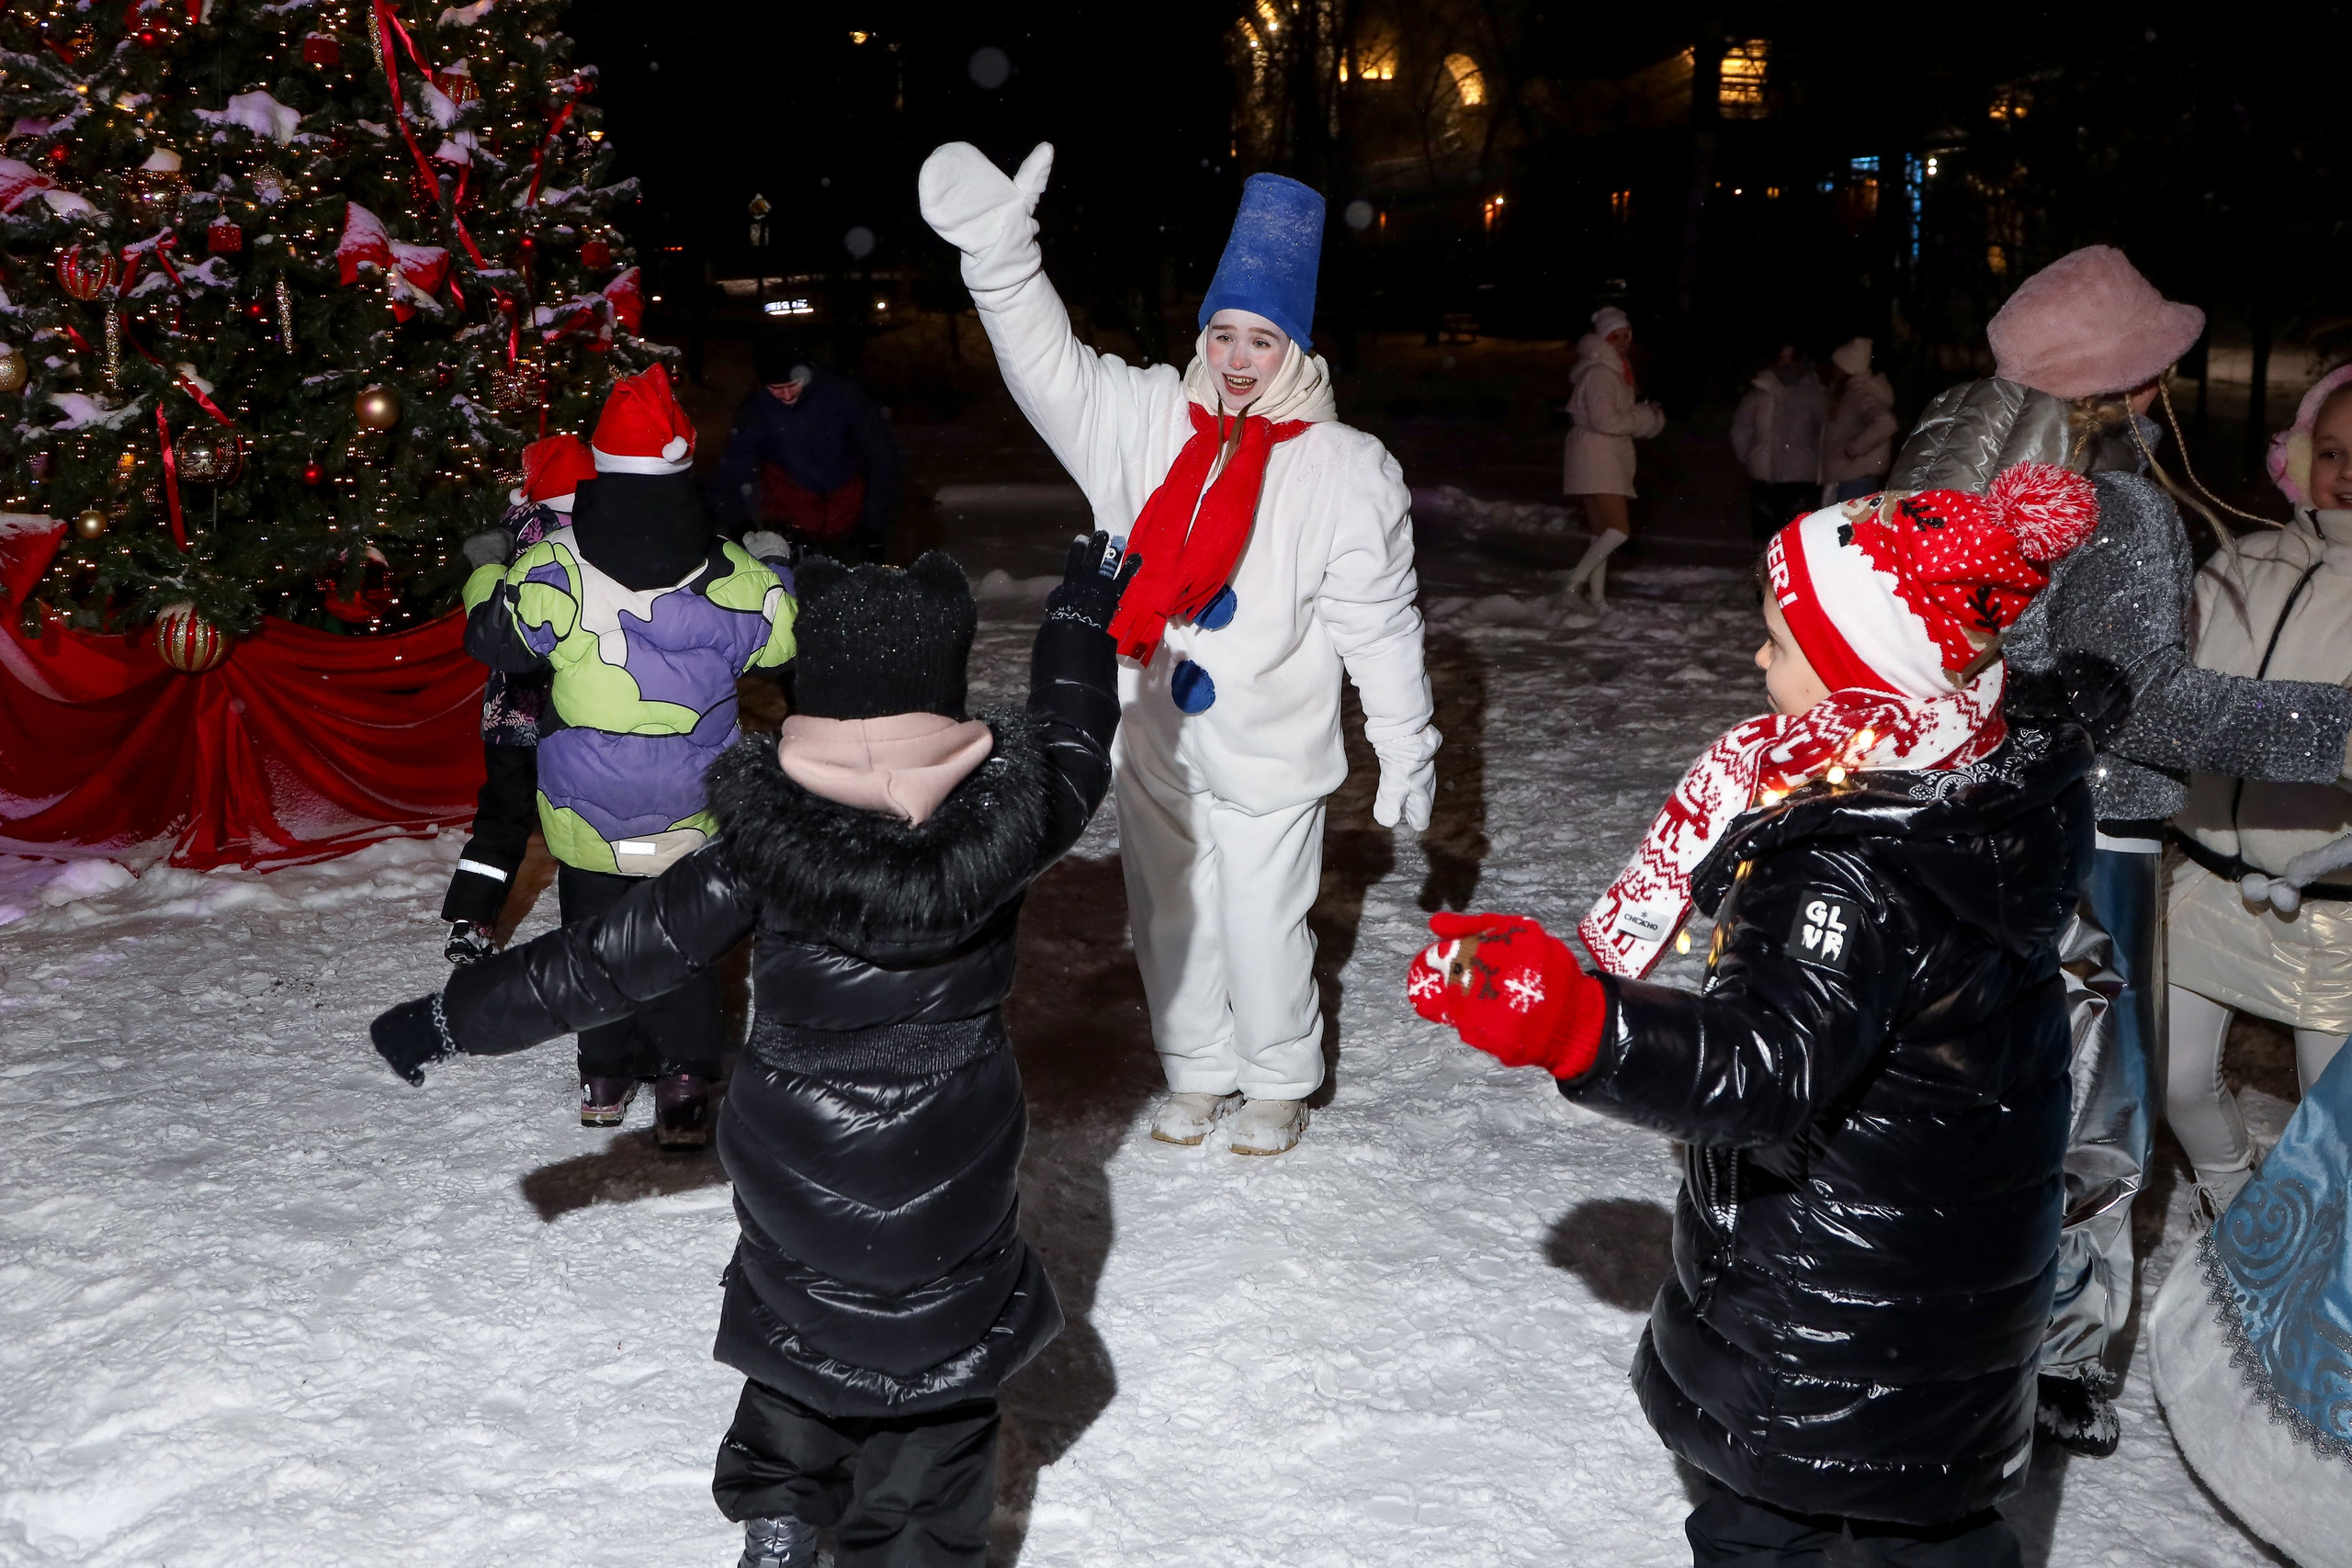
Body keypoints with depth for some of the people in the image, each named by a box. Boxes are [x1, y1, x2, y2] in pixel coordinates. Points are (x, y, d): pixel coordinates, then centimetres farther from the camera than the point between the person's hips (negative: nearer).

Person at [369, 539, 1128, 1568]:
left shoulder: (762, 848, -21)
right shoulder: (1003, 824, -19)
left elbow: (610, 960, -13)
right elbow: (1072, 755, 4)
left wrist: (449, 1020, 1)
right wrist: (1082, 617, 21)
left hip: (796, 1191, 1)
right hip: (954, 1200, 0)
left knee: (798, 1335, 28)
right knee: (934, 1383, 18)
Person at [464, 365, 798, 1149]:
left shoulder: (552, 570, -20)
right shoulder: (730, 575, -18)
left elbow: (492, 641, -4)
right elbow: (784, 640, 0)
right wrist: (777, 574, 18)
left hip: (585, 812, 0)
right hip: (690, 816, 0)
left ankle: (608, 1072, 29)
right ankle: (683, 1079, 19)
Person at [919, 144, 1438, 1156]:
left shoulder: (1347, 469, -9)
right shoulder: (1147, 419, -2)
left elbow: (1379, 626, -6)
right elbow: (1051, 368, -10)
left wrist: (1408, 752, -2)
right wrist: (999, 250, -25)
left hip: (1267, 750, -3)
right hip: (1153, 732, 4)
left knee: (1262, 925, 6)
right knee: (1168, 915, 17)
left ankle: (1279, 1082, 30)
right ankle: (1197, 1071, 37)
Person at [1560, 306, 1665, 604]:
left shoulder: (1613, 371, 19)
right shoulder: (1600, 373, -14)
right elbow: (1604, 419, -22)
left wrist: (1646, 415, 3)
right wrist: (1646, 418, -11)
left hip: (1606, 459, 11)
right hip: (1596, 459, -11)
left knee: (1602, 533, 12)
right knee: (1619, 529, -17)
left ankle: (1597, 596, 15)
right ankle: (1577, 580, -10)